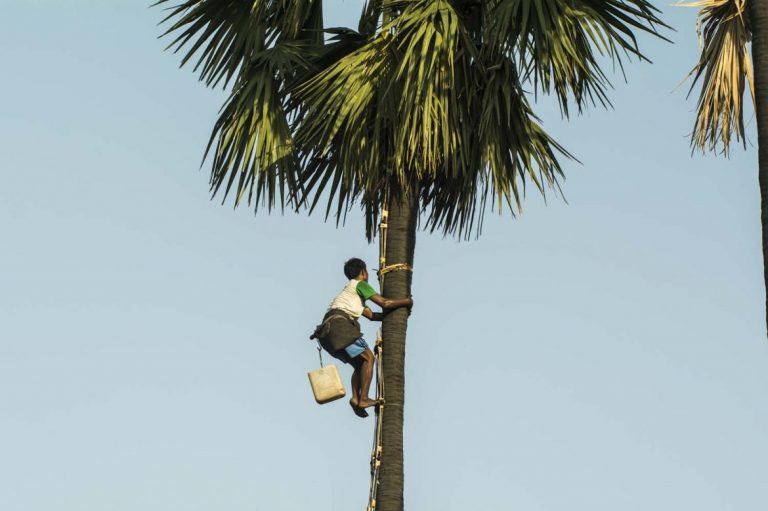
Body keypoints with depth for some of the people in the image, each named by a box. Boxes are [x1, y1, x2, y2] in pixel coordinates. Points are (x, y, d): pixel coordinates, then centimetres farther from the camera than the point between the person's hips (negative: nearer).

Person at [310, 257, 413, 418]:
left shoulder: (350, 291, 34)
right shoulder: (360, 284, 7)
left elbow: (371, 315, 34)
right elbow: (385, 303, -1)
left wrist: (397, 312, 32)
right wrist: (406, 301, 14)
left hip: (326, 330, 9)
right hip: (339, 324, -9)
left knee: (359, 364, 13)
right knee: (368, 357, -7)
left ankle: (356, 398, -7)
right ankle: (363, 398, -17)